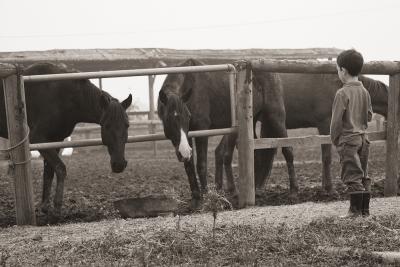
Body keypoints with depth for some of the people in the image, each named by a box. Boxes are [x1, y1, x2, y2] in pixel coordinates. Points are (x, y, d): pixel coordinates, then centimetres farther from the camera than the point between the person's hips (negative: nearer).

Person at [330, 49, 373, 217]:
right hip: (363, 138, 7)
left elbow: (336, 120, -13)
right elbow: (369, 116, 12)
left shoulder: (342, 93, -14)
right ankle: (365, 209, 16)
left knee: (352, 176, -2)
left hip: (348, 140, -7)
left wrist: (335, 140, -1)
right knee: (363, 175, 12)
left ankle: (356, 210, 0)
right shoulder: (365, 92, 6)